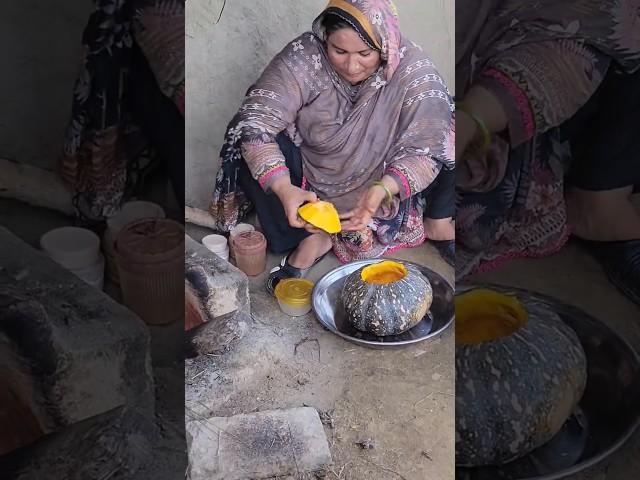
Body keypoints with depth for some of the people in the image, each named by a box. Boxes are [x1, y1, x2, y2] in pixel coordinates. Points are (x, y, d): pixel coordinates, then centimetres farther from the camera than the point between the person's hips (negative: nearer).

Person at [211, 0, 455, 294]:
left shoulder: (414, 69, -23)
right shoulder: (303, 58, -24)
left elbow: (426, 151, -23)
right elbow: (255, 122, -28)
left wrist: (381, 191, -42)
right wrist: (284, 188, -44)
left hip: (386, 188, 1)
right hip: (312, 188, 0)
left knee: (445, 133, -18)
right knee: (250, 148, -25)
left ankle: (438, 221, 8)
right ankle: (313, 238, -12)